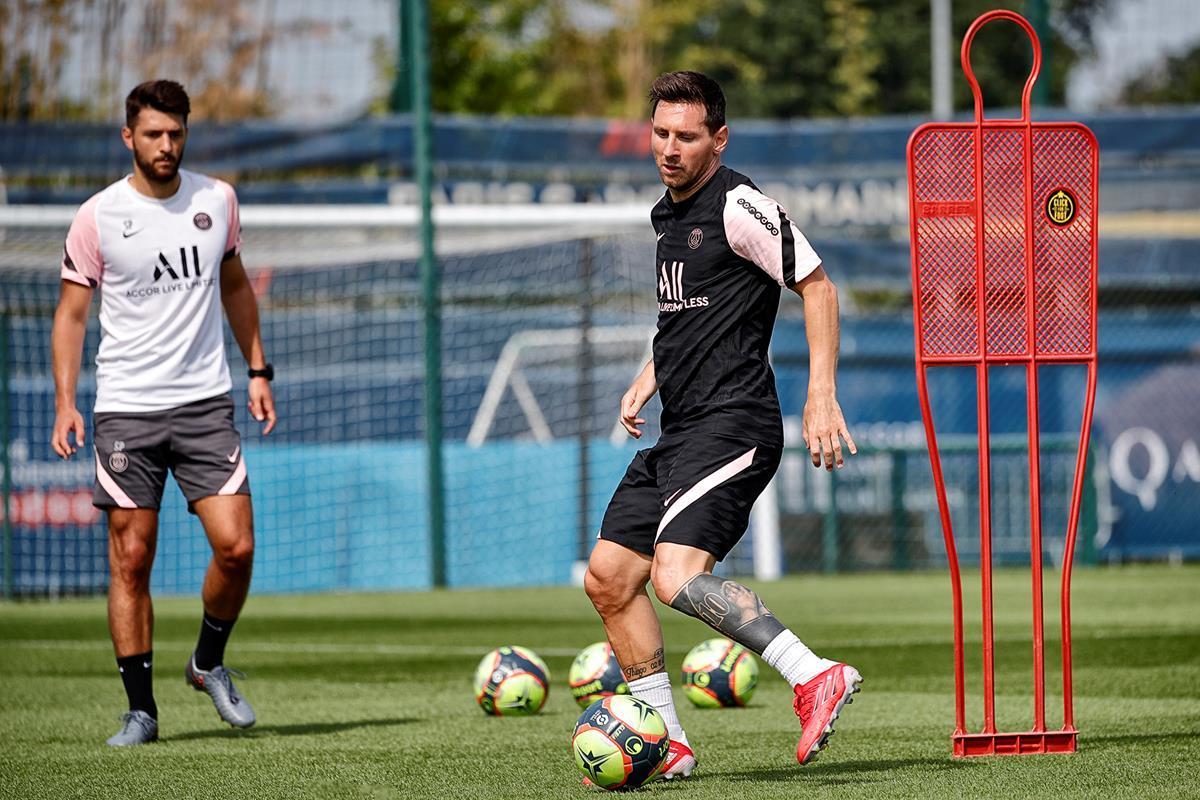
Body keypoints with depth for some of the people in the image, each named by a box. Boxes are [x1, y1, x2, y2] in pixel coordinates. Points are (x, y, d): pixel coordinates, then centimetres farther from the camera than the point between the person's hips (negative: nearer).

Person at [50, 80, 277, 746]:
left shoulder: (216, 199, 6)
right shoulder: (98, 216, -3)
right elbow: (72, 312, 2)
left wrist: (258, 371, 16)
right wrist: (65, 402, -7)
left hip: (205, 402, 2)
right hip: (125, 409, -2)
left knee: (236, 547, -9)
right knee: (131, 560, -2)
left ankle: (210, 663, 17)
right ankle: (141, 709, 5)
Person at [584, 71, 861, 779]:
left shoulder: (738, 206, -9)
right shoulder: (667, 216, 18)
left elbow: (818, 287, -11)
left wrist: (822, 397, -17)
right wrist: (646, 383, 17)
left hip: (732, 423, -10)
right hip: (680, 434, 10)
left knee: (677, 576, -25)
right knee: (609, 578, 7)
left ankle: (816, 676, -26)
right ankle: (667, 742, 13)